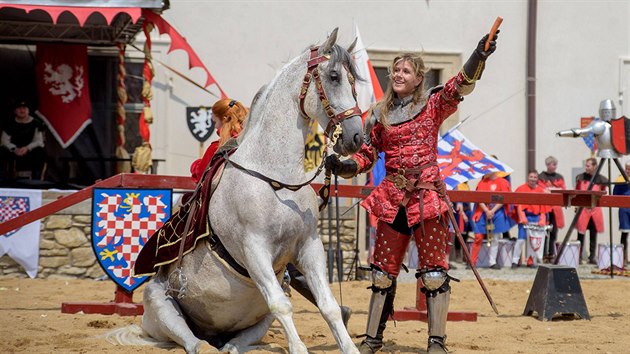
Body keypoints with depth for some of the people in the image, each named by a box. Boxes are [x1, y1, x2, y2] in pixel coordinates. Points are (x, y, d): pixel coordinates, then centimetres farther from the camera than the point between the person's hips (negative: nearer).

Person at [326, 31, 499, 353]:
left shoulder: (433, 104, 2)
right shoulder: (380, 113, 10)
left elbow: (460, 86, -14)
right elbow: (368, 154, 13)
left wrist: (478, 58, -31)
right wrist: (344, 166, -6)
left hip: (427, 196, -3)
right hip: (392, 197, 3)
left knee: (434, 272, -1)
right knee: (383, 272, 8)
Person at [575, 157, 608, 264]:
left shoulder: (600, 179, 3)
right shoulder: (581, 177, 2)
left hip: (595, 210, 1)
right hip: (582, 209, -1)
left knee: (593, 234, 6)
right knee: (581, 233, -2)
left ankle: (592, 257, 12)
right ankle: (579, 256, 3)